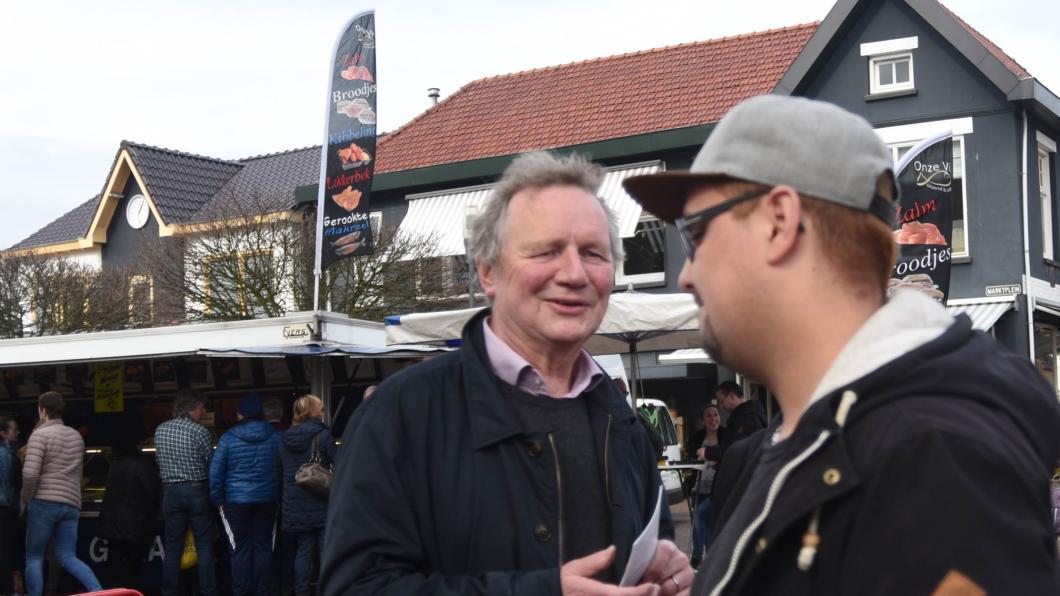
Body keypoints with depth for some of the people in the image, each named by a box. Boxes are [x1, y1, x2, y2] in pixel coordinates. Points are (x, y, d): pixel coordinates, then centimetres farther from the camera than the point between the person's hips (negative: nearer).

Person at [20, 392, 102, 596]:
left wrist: (26, 499, -2)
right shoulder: (77, 436, 16)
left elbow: (30, 473, -15)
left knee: (34, 558, 7)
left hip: (44, 502, -6)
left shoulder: (40, 435, -6)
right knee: (67, 558, 5)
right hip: (72, 504, 6)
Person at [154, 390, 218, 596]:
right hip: (197, 490, -4)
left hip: (171, 492, 4)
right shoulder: (200, 431, -10)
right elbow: (211, 464, -5)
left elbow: (160, 461, 12)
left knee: (172, 546, 9)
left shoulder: (160, 430, 5)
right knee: (204, 545, 3)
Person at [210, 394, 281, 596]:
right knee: (263, 546, 8)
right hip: (267, 500, 2)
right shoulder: (275, 437, 0)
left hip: (236, 501, -2)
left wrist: (218, 500, 4)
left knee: (240, 549, 6)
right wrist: (279, 496, 9)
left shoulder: (228, 438, -4)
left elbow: (215, 472, -4)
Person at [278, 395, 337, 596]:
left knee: (303, 549, 10)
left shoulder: (285, 440, 6)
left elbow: (282, 471, 12)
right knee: (327, 549, 2)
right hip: (320, 502, -5)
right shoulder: (322, 435, -10)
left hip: (295, 504, 5)